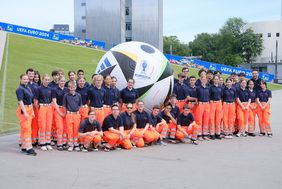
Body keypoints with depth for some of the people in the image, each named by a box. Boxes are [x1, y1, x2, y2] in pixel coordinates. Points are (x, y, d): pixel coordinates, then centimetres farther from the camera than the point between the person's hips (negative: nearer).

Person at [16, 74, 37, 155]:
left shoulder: (28, 88, 14)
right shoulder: (20, 89, -11)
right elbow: (20, 101, -18)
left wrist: (32, 111, 16)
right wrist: (25, 112, -23)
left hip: (29, 109, 8)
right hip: (23, 110, -8)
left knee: (24, 129, 12)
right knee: (27, 129, -10)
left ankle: (24, 147, 18)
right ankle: (28, 148, -10)